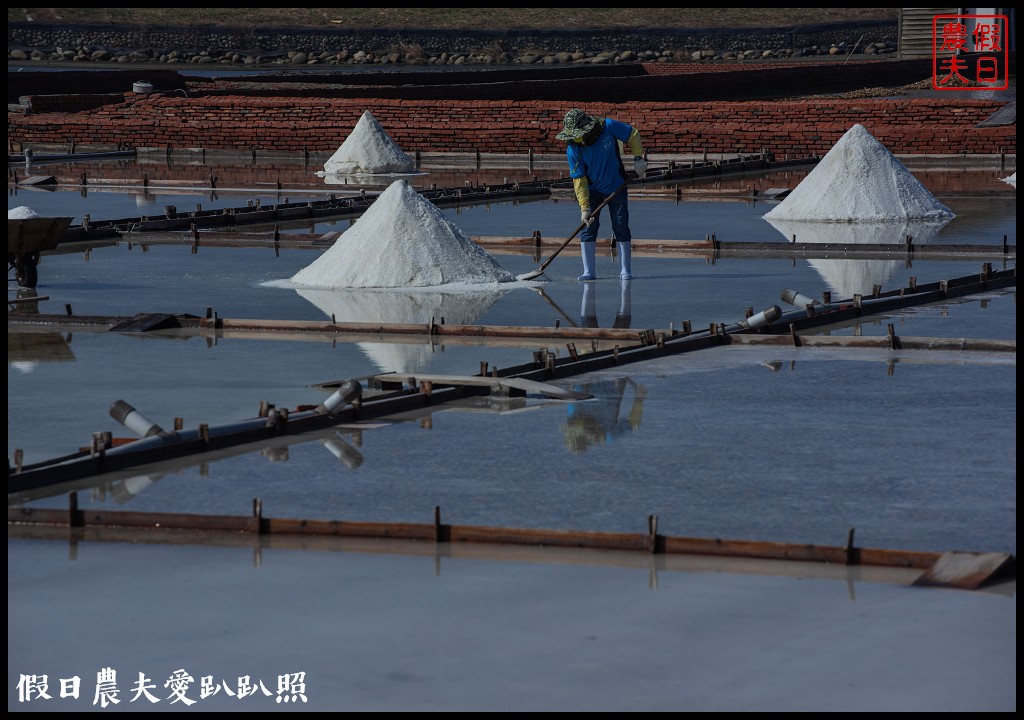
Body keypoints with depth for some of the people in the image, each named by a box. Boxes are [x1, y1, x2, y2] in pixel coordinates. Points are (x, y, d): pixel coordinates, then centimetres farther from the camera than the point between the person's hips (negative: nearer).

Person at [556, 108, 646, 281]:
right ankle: (589, 272, -2)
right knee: (588, 229, -7)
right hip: (591, 191, 0)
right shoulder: (573, 150, -20)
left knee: (621, 228, 2)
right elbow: (579, 180, -19)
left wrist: (638, 158, -12)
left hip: (616, 188, 0)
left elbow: (633, 135, -5)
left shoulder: (608, 127, -22)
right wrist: (584, 207, -24)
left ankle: (625, 270, 10)